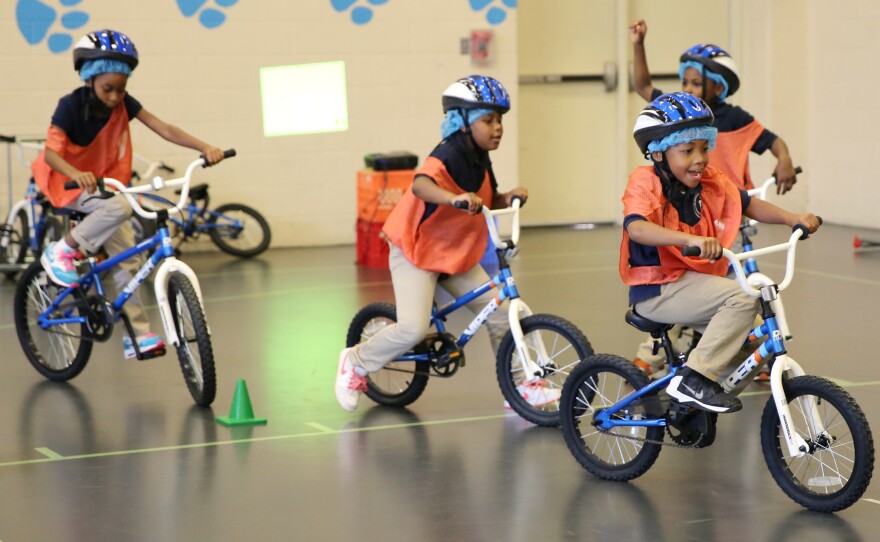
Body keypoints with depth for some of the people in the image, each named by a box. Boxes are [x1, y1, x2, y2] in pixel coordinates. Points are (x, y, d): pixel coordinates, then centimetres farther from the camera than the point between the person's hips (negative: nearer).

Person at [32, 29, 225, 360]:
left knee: (127, 257, -2)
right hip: (71, 186, -5)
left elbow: (166, 130, -15)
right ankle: (62, 252, -17)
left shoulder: (124, 104, -9)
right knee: (119, 207, -34)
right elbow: (50, 152, -34)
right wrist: (77, 175, -54)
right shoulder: (72, 105, -22)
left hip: (106, 186, 5)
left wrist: (205, 148, -30)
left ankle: (137, 334, 4)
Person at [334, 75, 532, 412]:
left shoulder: (480, 160, 2)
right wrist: (455, 198, -63)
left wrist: (509, 198, -8)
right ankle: (356, 363, 6)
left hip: (458, 257, 8)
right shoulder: (449, 156, -25)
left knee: (502, 313, -1)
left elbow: (490, 202, 14)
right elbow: (420, 185, -45)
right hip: (415, 252, -8)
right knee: (414, 328, -21)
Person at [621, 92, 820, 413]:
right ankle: (692, 380, -23)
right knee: (742, 298, -24)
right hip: (657, 291, -8)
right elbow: (636, 227, -34)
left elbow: (748, 204, 10)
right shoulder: (646, 183, -16)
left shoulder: (710, 182, 5)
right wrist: (691, 239, -49)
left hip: (692, 282, 8)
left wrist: (792, 219, -6)